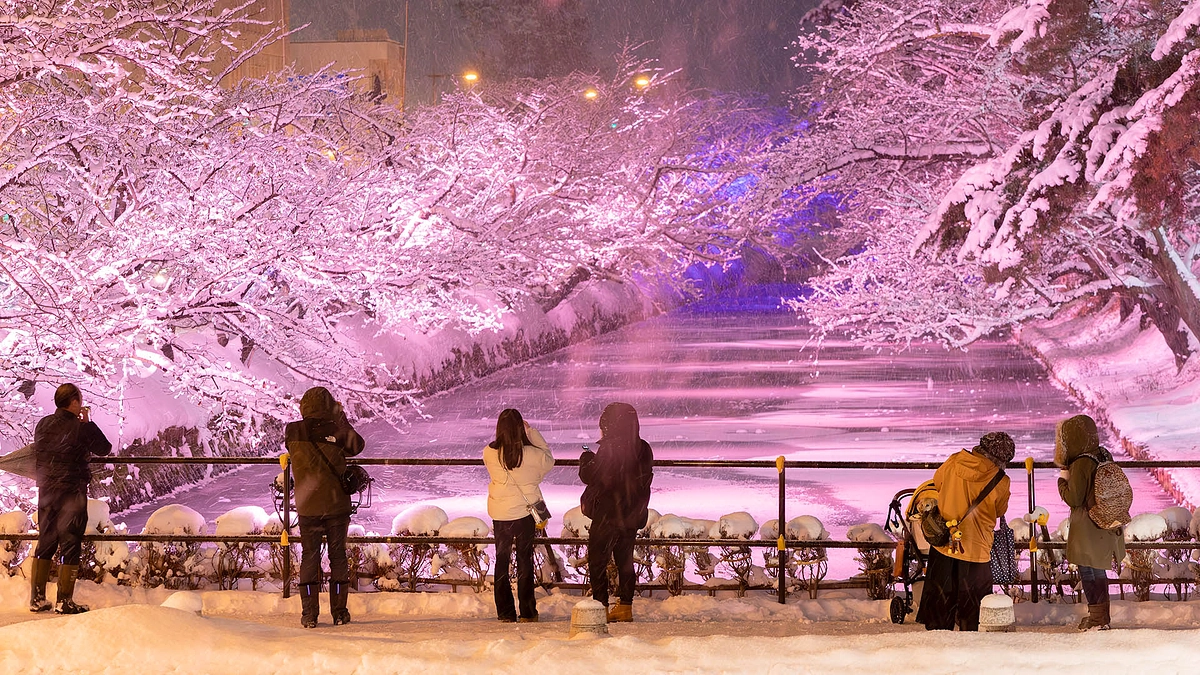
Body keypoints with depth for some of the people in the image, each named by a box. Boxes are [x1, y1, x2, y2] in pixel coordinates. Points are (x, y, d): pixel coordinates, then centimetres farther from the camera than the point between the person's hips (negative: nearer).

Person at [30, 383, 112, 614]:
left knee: (45, 543, 13)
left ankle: (37, 598, 14)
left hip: (46, 490, 6)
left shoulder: (43, 425, 3)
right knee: (71, 545, 1)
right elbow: (104, 449, 2)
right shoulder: (82, 428, -12)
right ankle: (64, 601, 1)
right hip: (72, 492, -6)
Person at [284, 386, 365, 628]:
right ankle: (339, 612, 11)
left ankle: (309, 614, 5)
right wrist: (343, 420, 18)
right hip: (336, 505, -1)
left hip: (307, 507, 1)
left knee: (309, 557, 8)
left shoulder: (293, 432, -6)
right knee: (338, 557, 9)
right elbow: (357, 445, 8)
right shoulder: (335, 430, -10)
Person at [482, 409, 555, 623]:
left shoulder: (489, 453, -12)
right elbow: (549, 460, 3)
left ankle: (505, 613, 13)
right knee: (525, 561, 9)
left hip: (500, 513, 1)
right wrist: (532, 432, 1)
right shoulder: (532, 454, -18)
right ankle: (527, 612, 11)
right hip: (525, 511, -1)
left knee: (501, 561, 13)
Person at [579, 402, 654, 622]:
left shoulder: (609, 449, -18)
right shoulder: (643, 449, 4)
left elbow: (589, 475, -12)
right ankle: (625, 606, 17)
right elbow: (645, 481, 11)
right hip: (632, 517, 7)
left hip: (607, 516, -7)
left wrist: (585, 458, 5)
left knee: (597, 562, 1)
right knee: (625, 561, 15)